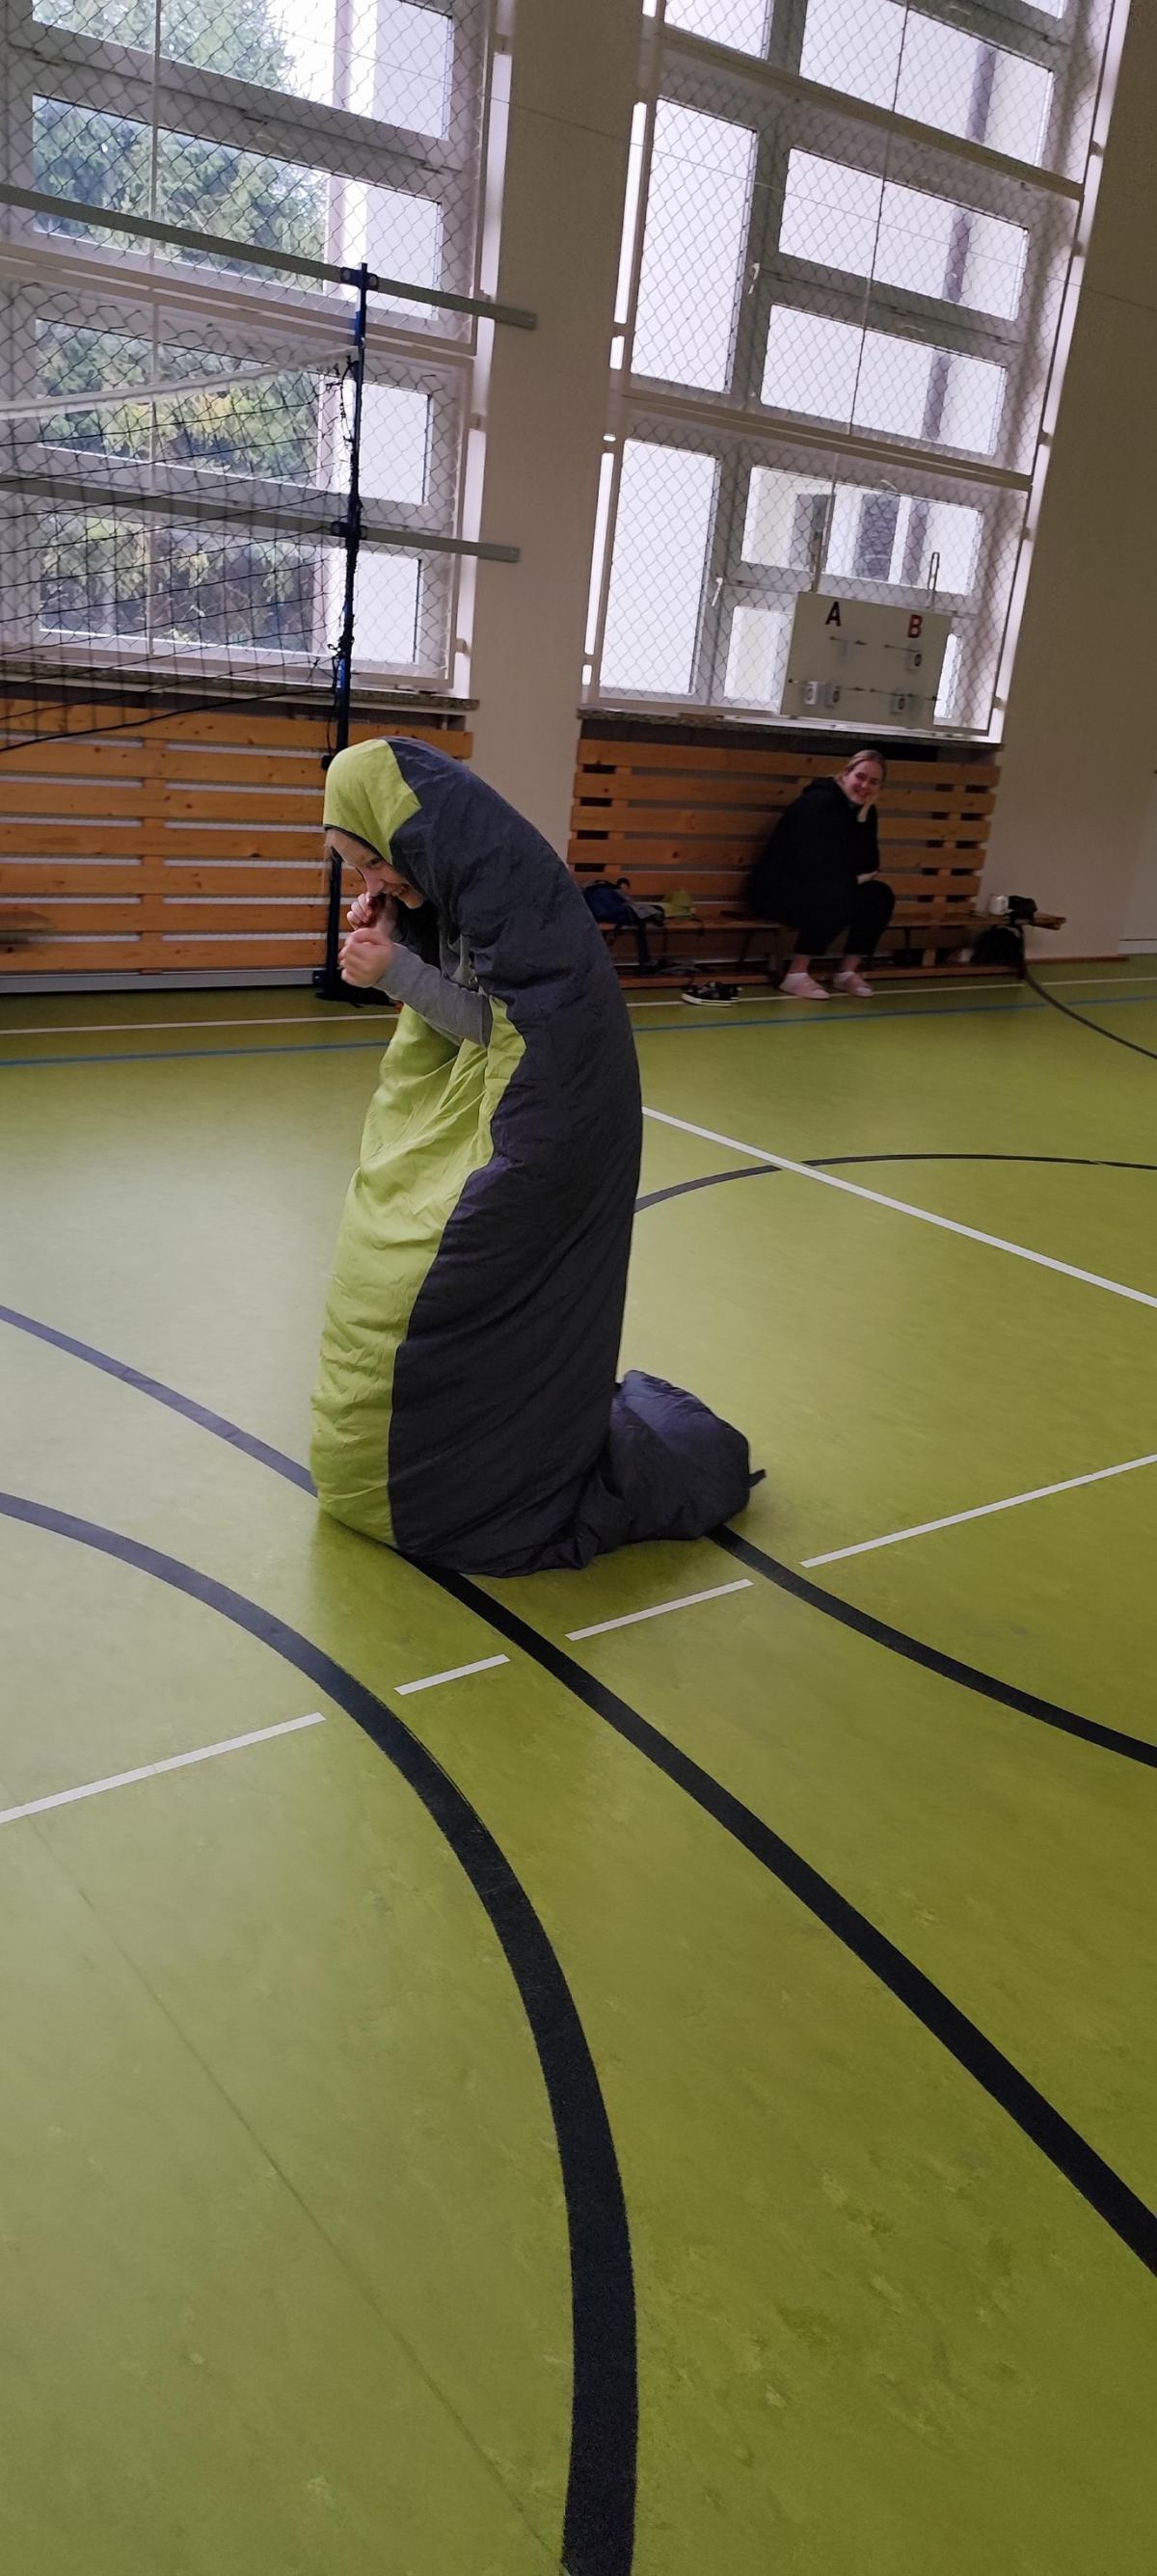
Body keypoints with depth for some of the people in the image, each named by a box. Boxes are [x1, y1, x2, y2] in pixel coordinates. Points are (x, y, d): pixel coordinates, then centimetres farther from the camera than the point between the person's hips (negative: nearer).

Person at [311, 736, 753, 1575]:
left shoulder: (516, 894, -23)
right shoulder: (464, 885, 5)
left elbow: (508, 1032, -21)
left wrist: (395, 969, -18)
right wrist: (393, 940, -3)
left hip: (530, 1148, -10)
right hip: (476, 1123, 10)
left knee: (443, 1310, -1)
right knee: (390, 1282, 16)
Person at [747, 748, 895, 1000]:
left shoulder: (866, 812, 5)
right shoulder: (819, 802, -19)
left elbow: (869, 863, 8)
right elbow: (812, 864, -27)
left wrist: (867, 875, -15)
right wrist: (854, 878, -16)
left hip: (819, 889, 8)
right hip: (775, 890, -8)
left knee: (880, 896, -9)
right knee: (838, 897, -33)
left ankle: (848, 972, -4)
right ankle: (796, 975, -27)